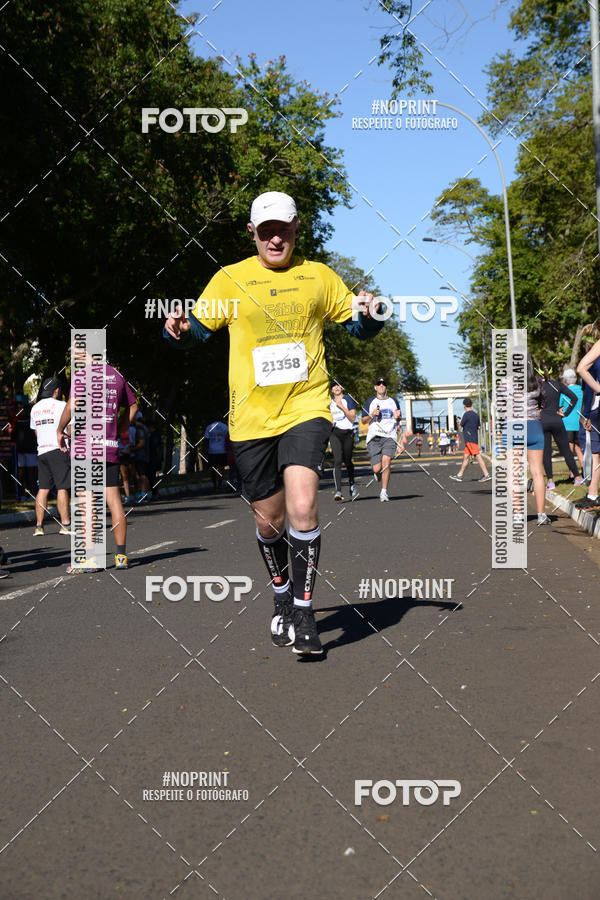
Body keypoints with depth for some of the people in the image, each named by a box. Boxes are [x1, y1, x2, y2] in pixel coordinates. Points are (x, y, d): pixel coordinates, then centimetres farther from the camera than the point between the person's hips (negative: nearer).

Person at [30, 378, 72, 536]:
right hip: (59, 449, -6)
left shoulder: (35, 408, 15)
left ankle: (39, 526, 4)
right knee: (62, 488, -6)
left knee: (43, 488, 7)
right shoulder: (61, 405, -5)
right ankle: (65, 525, -8)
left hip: (41, 451, 6)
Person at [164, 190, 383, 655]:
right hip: (251, 418, 1)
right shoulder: (230, 279, 5)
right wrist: (178, 328, -14)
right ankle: (282, 597, 36)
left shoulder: (319, 276, 8)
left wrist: (370, 312, -6)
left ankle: (304, 610, -4)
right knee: (269, 520, 10)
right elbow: (198, 327, 9)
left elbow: (359, 325, 17)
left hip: (306, 408, -1)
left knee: (302, 508, -20)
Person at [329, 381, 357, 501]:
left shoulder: (348, 399, 1)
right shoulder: (330, 402, 13)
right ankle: (338, 490, -23)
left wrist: (342, 406, -14)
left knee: (347, 461, 9)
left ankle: (351, 485, 37)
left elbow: (353, 417, -8)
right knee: (337, 460, -15)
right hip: (334, 432, 1)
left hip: (348, 432, -1)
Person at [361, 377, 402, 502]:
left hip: (389, 437, 0)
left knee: (386, 462, -21)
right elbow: (364, 421, 10)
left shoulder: (393, 401, 15)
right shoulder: (370, 401, 11)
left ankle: (384, 492, -14)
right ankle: (378, 473, 30)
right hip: (374, 437, 0)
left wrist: (397, 417, 0)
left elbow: (399, 419, 24)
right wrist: (372, 414, -9)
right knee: (376, 468, -9)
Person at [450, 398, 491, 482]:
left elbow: (460, 427, -7)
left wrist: (460, 423, 13)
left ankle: (486, 474, -14)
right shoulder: (476, 415, 11)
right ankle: (459, 475, 15)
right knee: (466, 457, 11)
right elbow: (479, 427, 20)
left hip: (470, 439, -9)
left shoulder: (466, 414, -12)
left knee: (477, 456, -11)